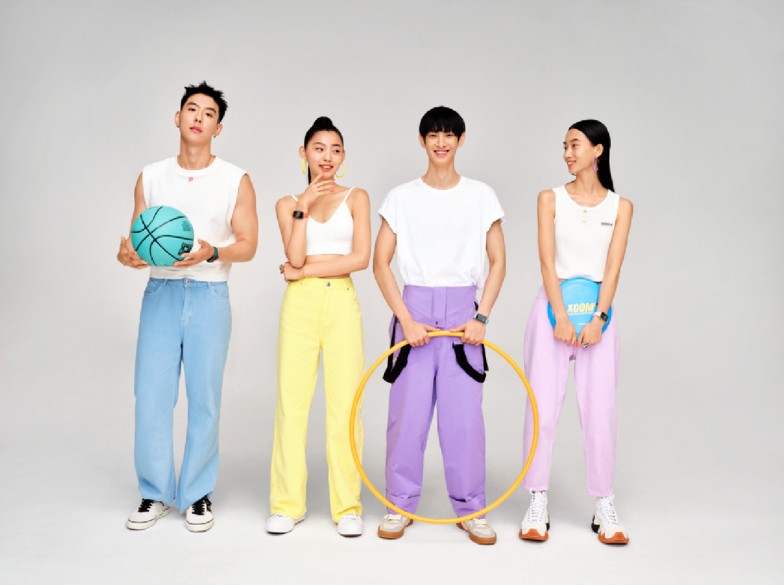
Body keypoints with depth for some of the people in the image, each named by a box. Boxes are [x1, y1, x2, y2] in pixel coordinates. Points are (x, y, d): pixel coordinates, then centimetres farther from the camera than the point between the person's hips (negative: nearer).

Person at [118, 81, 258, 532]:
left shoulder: (236, 181, 4)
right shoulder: (151, 177, 11)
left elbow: (248, 245, 0)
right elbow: (136, 239, 12)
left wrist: (212, 252, -20)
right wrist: (128, 255, -11)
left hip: (209, 295, -2)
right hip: (160, 292, 2)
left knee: (204, 398, 0)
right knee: (151, 396, -1)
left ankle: (198, 495, 15)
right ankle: (155, 494, 15)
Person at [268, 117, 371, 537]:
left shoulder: (356, 198, 10)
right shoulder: (289, 203, 12)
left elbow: (360, 258, -4)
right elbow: (295, 257, -4)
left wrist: (304, 270, -4)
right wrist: (304, 206, -8)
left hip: (341, 302, -1)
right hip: (300, 303, 1)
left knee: (345, 404, -2)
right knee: (291, 400, -1)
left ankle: (347, 505, 8)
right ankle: (287, 504, 10)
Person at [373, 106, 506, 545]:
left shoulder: (481, 195, 6)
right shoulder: (401, 198, 5)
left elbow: (498, 262, 7)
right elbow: (381, 263, 2)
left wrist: (481, 317, -5)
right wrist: (406, 319, -7)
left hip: (463, 308, 0)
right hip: (413, 307, 0)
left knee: (465, 413, -1)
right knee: (407, 411, 1)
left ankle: (471, 509, 14)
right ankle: (400, 504, 16)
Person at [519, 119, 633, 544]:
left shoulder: (620, 206, 7)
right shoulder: (551, 199, 5)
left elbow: (613, 267, -1)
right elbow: (547, 261, -4)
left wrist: (598, 319, -13)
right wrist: (561, 317, -13)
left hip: (598, 308, 0)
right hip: (553, 305, 0)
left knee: (599, 409, 0)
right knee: (543, 406, -2)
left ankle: (604, 508, 12)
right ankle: (538, 504, 8)